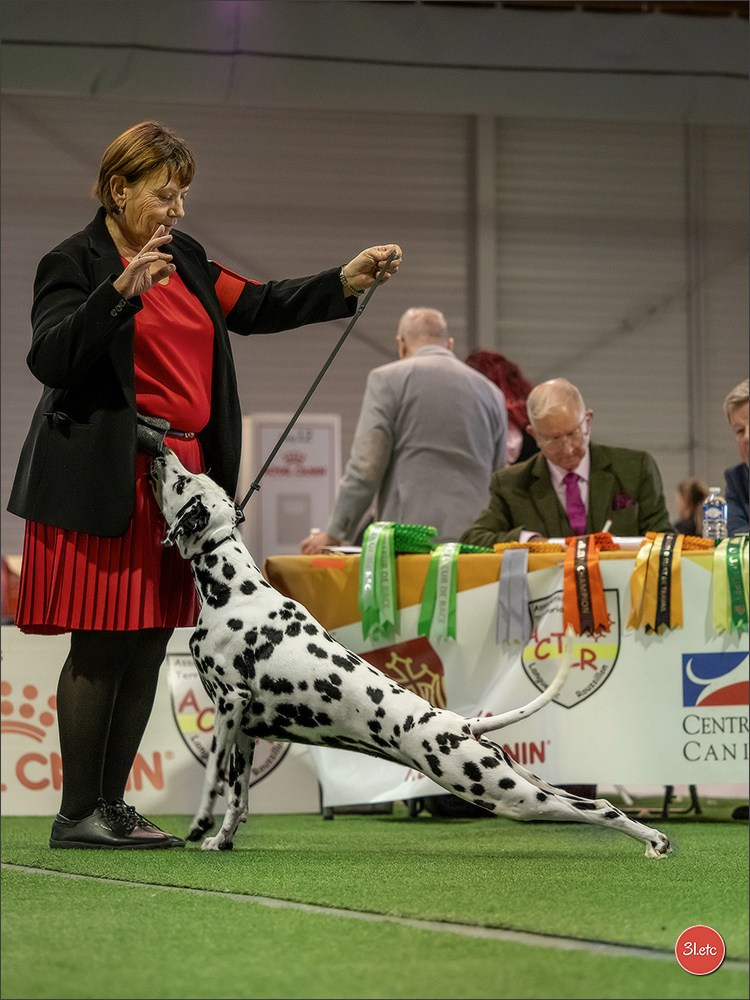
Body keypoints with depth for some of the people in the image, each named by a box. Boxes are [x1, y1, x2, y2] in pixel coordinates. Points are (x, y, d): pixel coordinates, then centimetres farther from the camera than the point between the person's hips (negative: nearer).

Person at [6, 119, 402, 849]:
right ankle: (77, 813, -1)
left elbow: (256, 307, 18)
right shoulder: (76, 262, -6)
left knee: (148, 644, 7)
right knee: (100, 647, -6)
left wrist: (346, 281, 7)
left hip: (180, 479, 8)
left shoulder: (184, 259, 17)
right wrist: (121, 292, -29)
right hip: (106, 483, -8)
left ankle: (112, 806, 13)